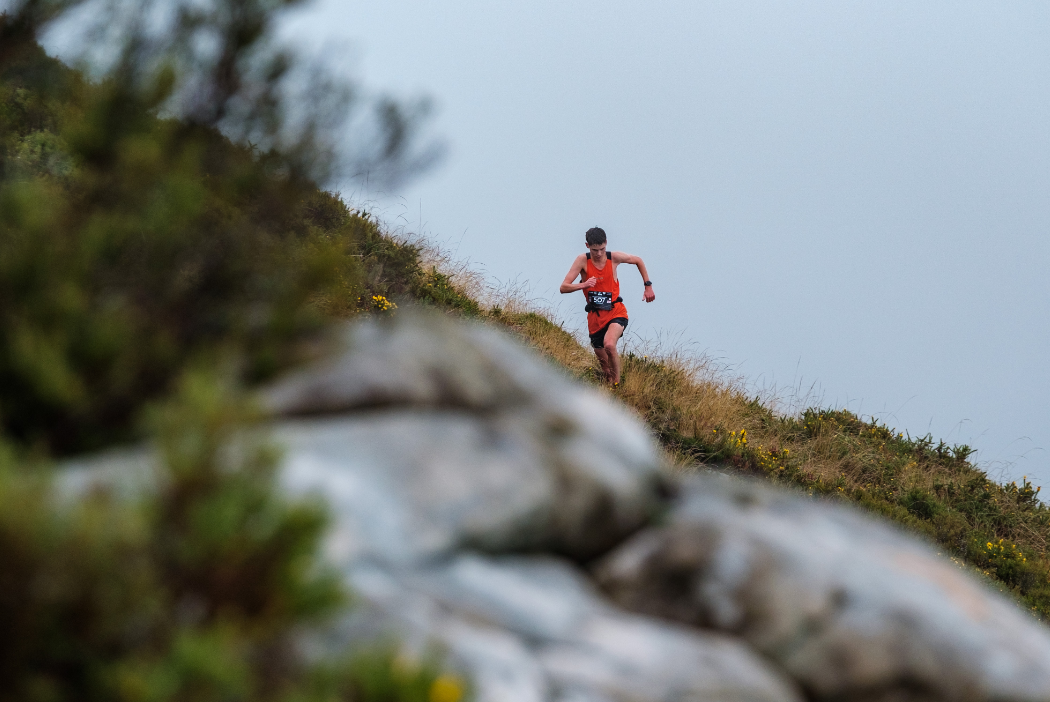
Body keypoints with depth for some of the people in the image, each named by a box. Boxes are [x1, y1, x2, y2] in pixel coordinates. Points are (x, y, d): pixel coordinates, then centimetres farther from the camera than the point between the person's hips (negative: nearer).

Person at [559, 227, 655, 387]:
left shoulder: (614, 257, -8)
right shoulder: (583, 260, -9)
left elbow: (638, 260, 14)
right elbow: (563, 288, -14)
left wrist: (648, 286, 12)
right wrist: (583, 285, -33)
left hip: (616, 312, -2)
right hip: (595, 316, 2)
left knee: (609, 345, -29)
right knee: (602, 360, 11)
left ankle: (617, 384, -14)